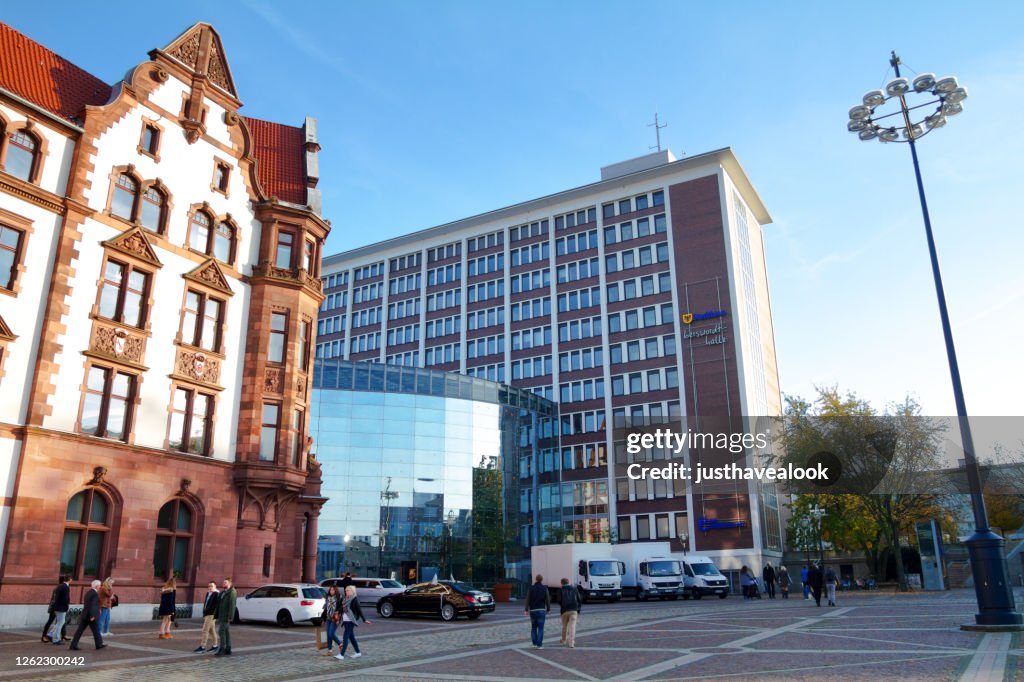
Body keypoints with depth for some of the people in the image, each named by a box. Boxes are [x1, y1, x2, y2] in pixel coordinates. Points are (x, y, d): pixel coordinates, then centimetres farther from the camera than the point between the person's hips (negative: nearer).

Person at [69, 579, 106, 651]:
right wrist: (92, 616, -21)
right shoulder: (95, 594, -16)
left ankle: (73, 645, 4)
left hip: (85, 615, 8)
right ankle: (99, 644, 15)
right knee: (96, 630, 5)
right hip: (91, 616, -8)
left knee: (80, 630, 7)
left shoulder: (88, 592, 12)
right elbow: (92, 605, -23)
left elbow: (86, 604, 18)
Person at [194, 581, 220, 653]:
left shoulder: (217, 594, -12)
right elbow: (205, 604, 19)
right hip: (206, 614, 9)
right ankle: (215, 645, 21)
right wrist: (204, 613, 13)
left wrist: (215, 615, -20)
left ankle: (202, 647, -6)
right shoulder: (208, 593, 15)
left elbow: (217, 605, -16)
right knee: (212, 630, 13)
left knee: (205, 630, -9)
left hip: (211, 615, -9)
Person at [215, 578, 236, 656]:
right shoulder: (223, 593, 18)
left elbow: (232, 605, -18)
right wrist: (217, 616, 14)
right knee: (226, 632, 10)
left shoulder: (232, 592, -11)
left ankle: (222, 649, -11)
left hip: (226, 617, -9)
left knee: (221, 631, -12)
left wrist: (229, 617, -22)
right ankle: (228, 650, 13)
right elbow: (219, 605, 19)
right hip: (221, 616, 9)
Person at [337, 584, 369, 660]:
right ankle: (358, 652, 23)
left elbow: (359, 610, -10)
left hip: (350, 621, -8)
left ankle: (342, 655, -11)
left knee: (345, 637, -10)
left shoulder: (354, 600, -9)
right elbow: (342, 609, 16)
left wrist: (364, 620, -11)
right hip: (345, 620, 8)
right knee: (351, 637, 13)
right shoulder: (345, 599, 12)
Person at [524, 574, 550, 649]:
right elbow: (547, 600, -3)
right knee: (540, 628, 0)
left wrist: (526, 609, 1)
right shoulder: (544, 588, -3)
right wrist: (548, 609, 8)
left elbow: (528, 599, -2)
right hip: (541, 610, -2)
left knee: (533, 627, 14)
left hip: (533, 610, 2)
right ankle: (539, 645, -4)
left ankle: (534, 643, 12)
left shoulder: (531, 588, -1)